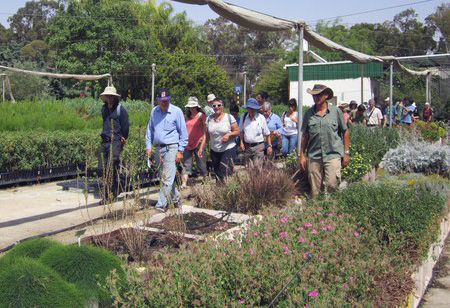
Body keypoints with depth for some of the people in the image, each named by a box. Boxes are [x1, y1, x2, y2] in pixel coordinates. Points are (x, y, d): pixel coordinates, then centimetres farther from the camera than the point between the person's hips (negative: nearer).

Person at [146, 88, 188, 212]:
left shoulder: (177, 111, -5)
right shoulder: (154, 111, 9)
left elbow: (183, 133, -4)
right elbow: (150, 130, 17)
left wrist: (180, 151, -8)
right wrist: (149, 146, 9)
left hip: (171, 148, -6)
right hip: (158, 149, 6)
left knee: (167, 179, -10)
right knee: (164, 177, 14)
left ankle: (161, 204, -8)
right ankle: (175, 197, 31)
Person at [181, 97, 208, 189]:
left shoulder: (201, 116, -1)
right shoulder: (186, 117, 10)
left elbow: (204, 132, -5)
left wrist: (201, 147, -12)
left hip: (198, 143, -3)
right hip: (188, 144, 3)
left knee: (201, 165, 3)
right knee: (186, 164, -4)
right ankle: (184, 183, -9)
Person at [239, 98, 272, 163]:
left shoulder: (261, 118, -7)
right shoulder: (244, 116, 1)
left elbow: (267, 134, -1)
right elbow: (241, 131, 12)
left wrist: (269, 146, 0)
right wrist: (241, 142, 6)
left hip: (258, 146, -3)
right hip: (247, 146, 4)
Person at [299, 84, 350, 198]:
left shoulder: (336, 111, 3)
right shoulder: (309, 114, 8)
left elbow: (345, 132, 7)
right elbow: (305, 135, 12)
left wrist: (346, 152, 4)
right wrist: (302, 155, 10)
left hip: (333, 155, -2)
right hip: (314, 157, 2)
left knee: (331, 186, -8)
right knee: (315, 190, 6)